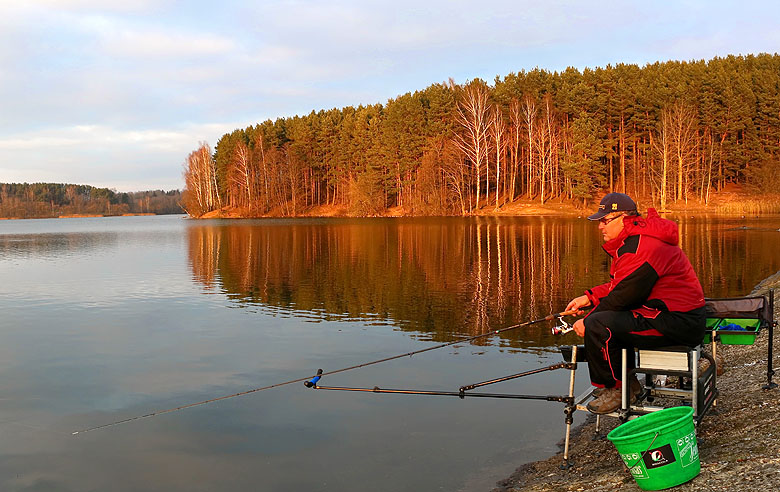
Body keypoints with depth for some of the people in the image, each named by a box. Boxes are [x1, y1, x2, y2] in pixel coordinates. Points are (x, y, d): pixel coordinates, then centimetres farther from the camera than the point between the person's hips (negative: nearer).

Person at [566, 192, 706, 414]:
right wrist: (589, 297, 11)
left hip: (678, 324, -11)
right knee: (609, 317, 19)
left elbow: (624, 296, -19)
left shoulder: (639, 247, -20)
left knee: (597, 325, -20)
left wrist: (588, 322, -10)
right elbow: (620, 286, 22)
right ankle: (628, 381, 21)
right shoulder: (632, 240, 15)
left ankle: (616, 389, -2)